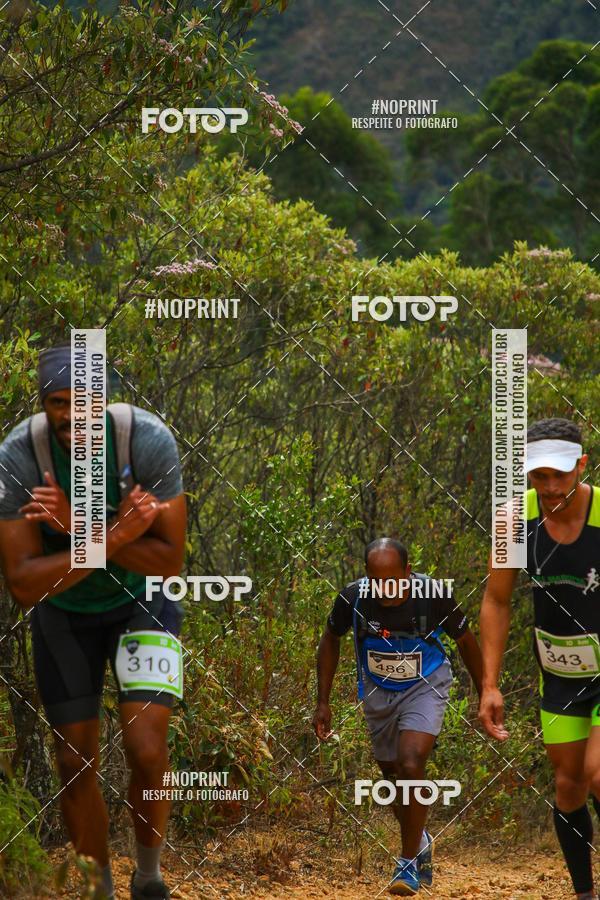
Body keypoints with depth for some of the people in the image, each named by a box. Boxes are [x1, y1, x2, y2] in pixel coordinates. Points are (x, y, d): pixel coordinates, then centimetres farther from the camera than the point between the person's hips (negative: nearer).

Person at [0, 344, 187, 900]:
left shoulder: (149, 441, -27)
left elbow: (169, 561, -24)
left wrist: (79, 528, -35)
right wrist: (113, 536, -38)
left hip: (141, 601, -1)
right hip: (63, 611, 1)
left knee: (147, 751, -14)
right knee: (75, 767, 5)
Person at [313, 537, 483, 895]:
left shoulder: (434, 595, -25)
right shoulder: (353, 598, -21)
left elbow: (465, 640, -6)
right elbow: (331, 641, 1)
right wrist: (323, 702, -1)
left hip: (425, 687, -3)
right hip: (378, 692, 3)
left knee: (411, 767, -22)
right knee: (394, 777, 12)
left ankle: (410, 862, -9)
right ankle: (421, 842, 41)